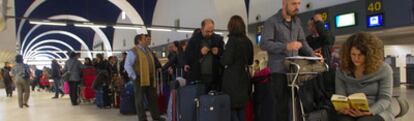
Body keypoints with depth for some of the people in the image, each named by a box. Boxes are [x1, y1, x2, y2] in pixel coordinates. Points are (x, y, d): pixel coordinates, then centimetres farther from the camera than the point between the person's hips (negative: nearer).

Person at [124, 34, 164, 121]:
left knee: (153, 98, 11)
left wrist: (153, 75, 13)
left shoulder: (148, 50, 16)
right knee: (140, 99, 3)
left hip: (150, 78, 7)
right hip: (140, 79, -7)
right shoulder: (133, 52, -7)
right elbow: (127, 66, -11)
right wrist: (134, 76, -15)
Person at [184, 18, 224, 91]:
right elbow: (187, 57, 0)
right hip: (197, 77, -1)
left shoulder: (218, 39, 8)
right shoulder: (194, 39, 3)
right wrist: (200, 53, -14)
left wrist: (218, 52, -10)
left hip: (215, 77, 2)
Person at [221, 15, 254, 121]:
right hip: (244, 77, 7)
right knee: (241, 108, 15)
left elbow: (226, 61, -15)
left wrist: (222, 56, 4)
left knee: (232, 108, 0)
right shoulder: (248, 41, 8)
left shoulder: (232, 40, -12)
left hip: (233, 78, -7)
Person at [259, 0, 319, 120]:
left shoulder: (297, 21, 14)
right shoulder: (271, 22, -7)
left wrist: (313, 55, 2)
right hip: (279, 70, -6)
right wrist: (286, 46, -27)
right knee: (281, 106, -3)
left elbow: (302, 42, 18)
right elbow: (264, 44, -16)